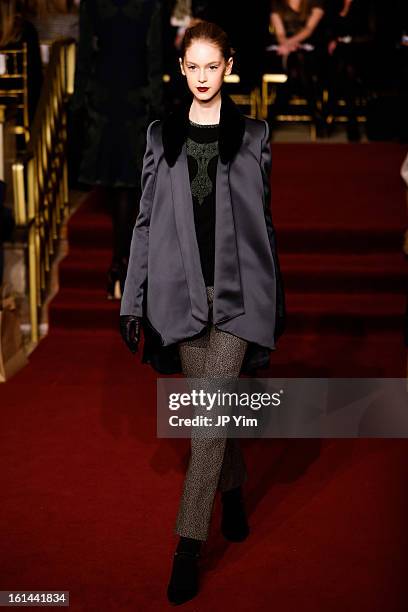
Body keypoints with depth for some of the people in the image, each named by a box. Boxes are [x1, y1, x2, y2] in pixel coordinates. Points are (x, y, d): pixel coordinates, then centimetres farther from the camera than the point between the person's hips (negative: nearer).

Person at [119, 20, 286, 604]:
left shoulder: (253, 135, 4)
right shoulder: (161, 135, 6)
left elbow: (263, 221, 8)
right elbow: (147, 220, 6)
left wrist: (278, 298, 10)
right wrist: (133, 300, 3)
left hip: (238, 289, -2)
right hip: (182, 288, 2)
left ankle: (189, 545, -2)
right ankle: (233, 489, 38)